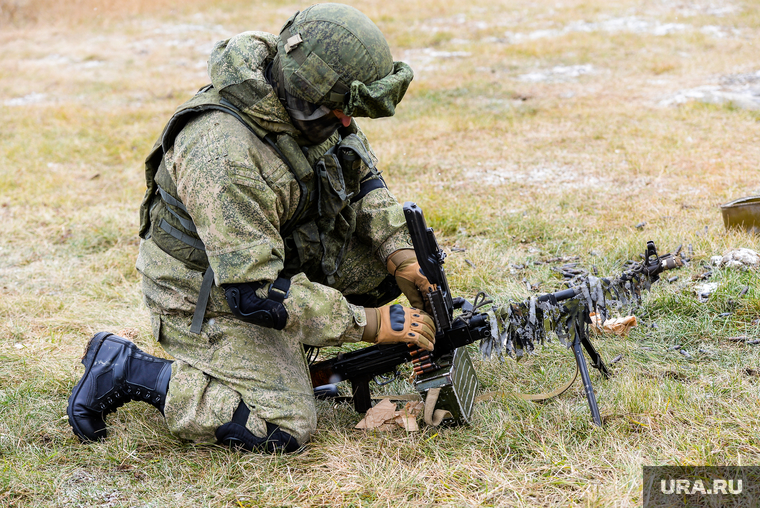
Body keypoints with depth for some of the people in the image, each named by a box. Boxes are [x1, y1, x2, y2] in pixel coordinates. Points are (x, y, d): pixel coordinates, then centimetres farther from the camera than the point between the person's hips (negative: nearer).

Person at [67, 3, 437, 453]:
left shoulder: (304, 97, -11)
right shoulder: (224, 156, -37)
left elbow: (363, 177, 6)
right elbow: (253, 293, -35)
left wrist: (403, 260, -8)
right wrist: (371, 324, -30)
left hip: (272, 251, 8)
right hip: (212, 294, -8)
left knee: (390, 253, 0)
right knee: (284, 428, -18)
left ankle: (285, 348, 12)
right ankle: (125, 370, -4)